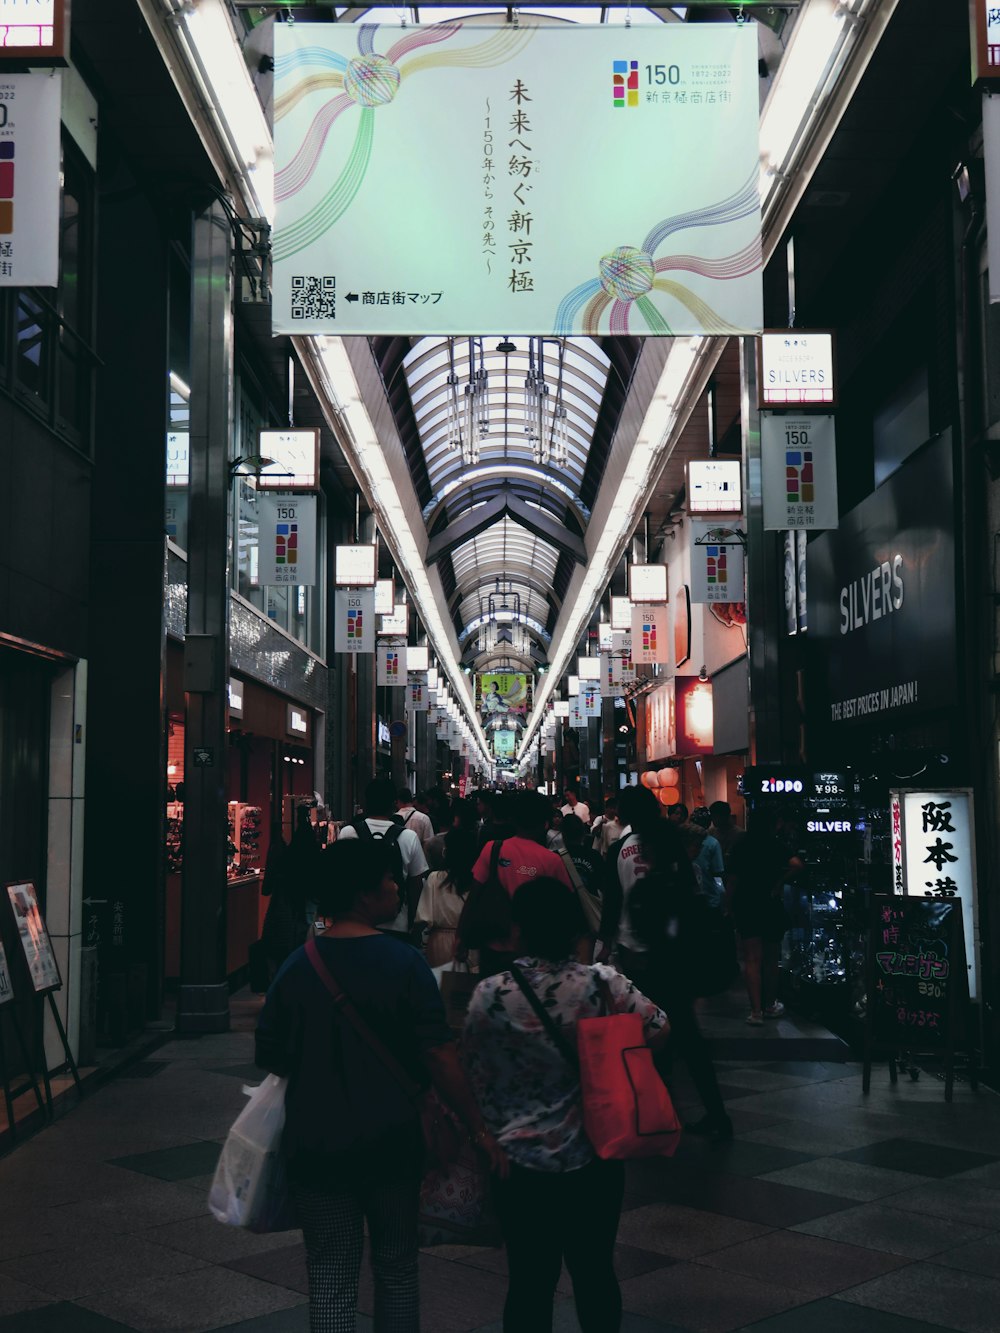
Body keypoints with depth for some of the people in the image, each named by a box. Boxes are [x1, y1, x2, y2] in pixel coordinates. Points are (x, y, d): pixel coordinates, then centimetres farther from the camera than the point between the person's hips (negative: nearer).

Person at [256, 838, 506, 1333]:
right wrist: (480, 1129, -10)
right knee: (397, 1266, 17)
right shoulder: (404, 963, -14)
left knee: (330, 1275, 11)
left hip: (315, 1144, 2)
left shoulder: (296, 967, -5)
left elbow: (270, 1056, 3)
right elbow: (439, 1059, -16)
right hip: (390, 1142, -2)